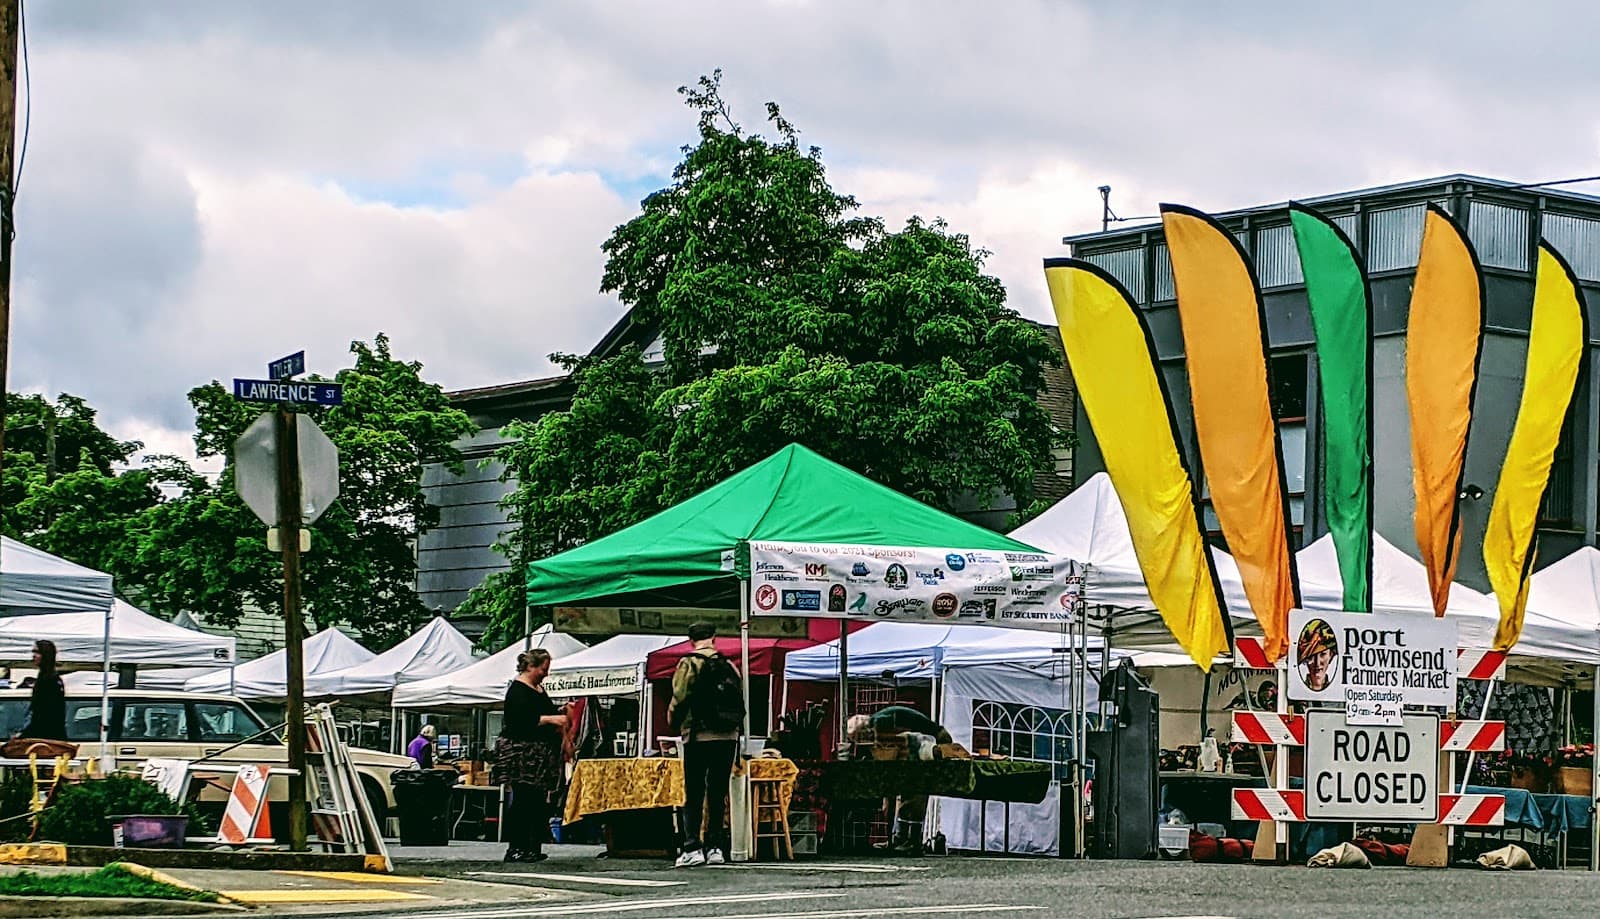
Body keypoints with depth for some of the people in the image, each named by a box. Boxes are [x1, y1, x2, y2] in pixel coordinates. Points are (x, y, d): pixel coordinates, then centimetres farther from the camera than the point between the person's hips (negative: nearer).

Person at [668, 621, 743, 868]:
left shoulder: (689, 664, -4)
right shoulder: (729, 665, 10)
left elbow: (679, 699, -9)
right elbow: (741, 701, 10)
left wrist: (674, 725, 7)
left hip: (699, 737, -4)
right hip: (728, 737, 4)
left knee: (694, 795, -3)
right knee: (718, 794, 9)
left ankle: (692, 848, -10)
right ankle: (716, 847, 8)